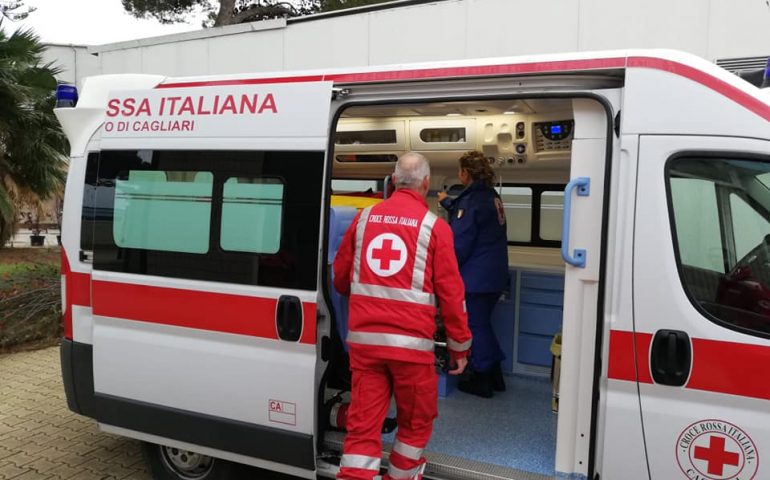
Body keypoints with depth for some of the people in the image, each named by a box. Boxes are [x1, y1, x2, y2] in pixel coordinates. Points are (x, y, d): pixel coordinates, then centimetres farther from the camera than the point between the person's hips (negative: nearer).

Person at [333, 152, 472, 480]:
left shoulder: (365, 218, 6)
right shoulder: (434, 226, -5)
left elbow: (340, 277, 16)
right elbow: (451, 293, -4)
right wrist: (459, 347, 7)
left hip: (363, 339, 3)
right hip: (411, 342, -3)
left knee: (362, 425, 8)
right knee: (416, 421, 19)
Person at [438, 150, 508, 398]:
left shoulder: (472, 200, -19)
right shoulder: (492, 196, 10)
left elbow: (460, 245, -20)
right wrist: (447, 202, 47)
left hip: (476, 278, -9)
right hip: (495, 275, 9)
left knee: (476, 326, 4)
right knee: (483, 323, 20)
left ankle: (480, 380, 15)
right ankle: (494, 374, 29)